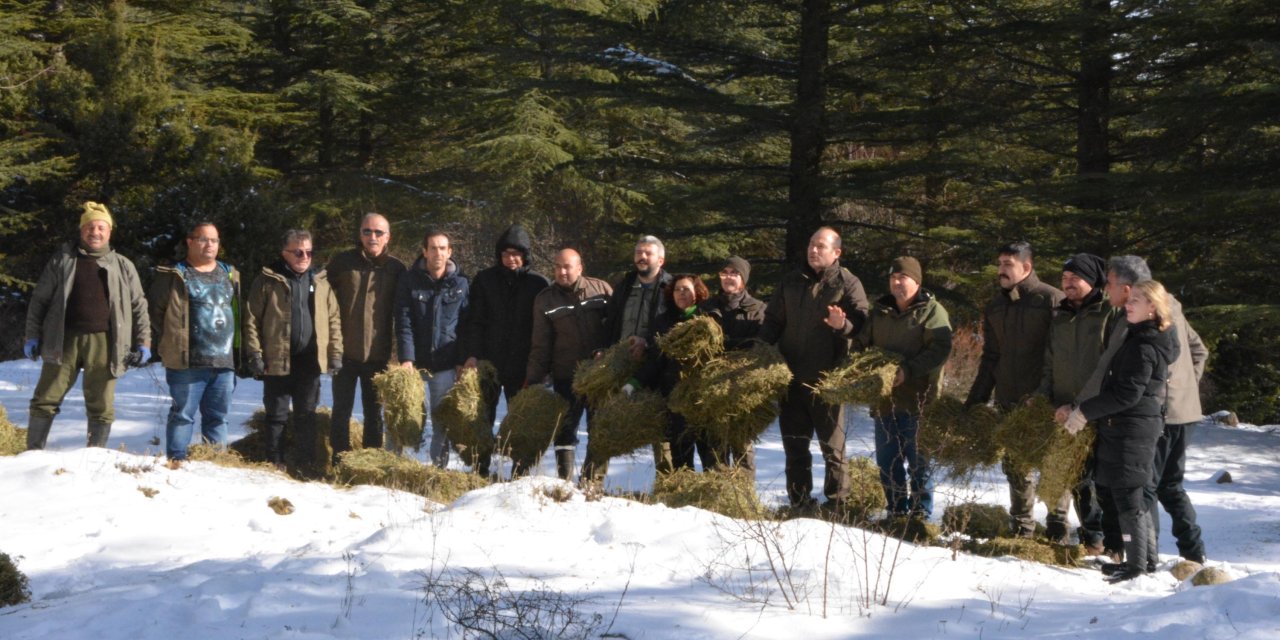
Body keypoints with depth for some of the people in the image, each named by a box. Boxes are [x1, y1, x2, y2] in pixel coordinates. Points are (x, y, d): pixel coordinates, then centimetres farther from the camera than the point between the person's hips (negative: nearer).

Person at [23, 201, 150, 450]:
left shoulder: (123, 267, 12)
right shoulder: (62, 260, 10)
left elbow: (138, 307, 13)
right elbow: (39, 300, 11)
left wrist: (143, 343, 5)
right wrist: (32, 336, 3)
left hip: (103, 342, 0)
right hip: (64, 339, 0)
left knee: (101, 407, 2)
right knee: (45, 400, 0)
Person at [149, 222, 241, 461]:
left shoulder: (230, 275, 15)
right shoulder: (175, 276, 0)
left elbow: (238, 313, 21)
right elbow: (153, 309, 2)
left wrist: (238, 351, 15)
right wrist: (168, 341, 0)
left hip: (224, 361, 5)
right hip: (187, 361, -5)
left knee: (218, 417, 10)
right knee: (183, 415, -2)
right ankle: (177, 462, 2)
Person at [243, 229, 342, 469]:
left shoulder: (320, 281, 8)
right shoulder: (267, 281, -2)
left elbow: (334, 320, 10)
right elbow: (252, 320, -4)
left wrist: (335, 354, 4)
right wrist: (255, 354, -10)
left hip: (310, 360, 3)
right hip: (277, 360, -3)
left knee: (307, 415, 11)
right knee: (277, 415, 6)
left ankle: (307, 465, 18)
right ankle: (275, 464, 15)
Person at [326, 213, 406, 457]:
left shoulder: (396, 269, 1)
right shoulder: (342, 262, -2)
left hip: (378, 354, 1)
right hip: (345, 352, -1)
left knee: (375, 413, 11)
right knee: (341, 412, 5)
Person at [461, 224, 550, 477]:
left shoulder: (539, 283, 2)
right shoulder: (484, 280, 4)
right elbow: (473, 320, 2)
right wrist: (471, 354, -9)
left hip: (522, 367, -1)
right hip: (487, 362, 1)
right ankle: (480, 471, 12)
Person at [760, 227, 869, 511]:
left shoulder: (848, 283, -1)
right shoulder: (791, 282, 12)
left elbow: (863, 324, -10)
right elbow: (772, 321, 14)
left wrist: (844, 325, -31)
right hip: (791, 378, 5)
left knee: (832, 446, 1)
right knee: (794, 445, 9)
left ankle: (837, 506, 9)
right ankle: (800, 506, 18)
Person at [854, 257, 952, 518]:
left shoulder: (931, 311, -3)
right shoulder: (880, 311, 16)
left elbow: (940, 349, -14)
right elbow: (862, 342, 20)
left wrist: (908, 370, -24)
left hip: (917, 399, -6)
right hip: (884, 398, 6)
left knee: (919, 459, 0)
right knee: (887, 460, 10)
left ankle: (921, 513, 8)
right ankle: (897, 512, 20)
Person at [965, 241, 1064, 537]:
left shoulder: (1051, 300, -9)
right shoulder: (996, 306, 12)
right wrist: (975, 400, 13)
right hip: (1008, 401, 6)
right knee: (1015, 465, 11)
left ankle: (1057, 523, 15)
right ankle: (1021, 525, 21)